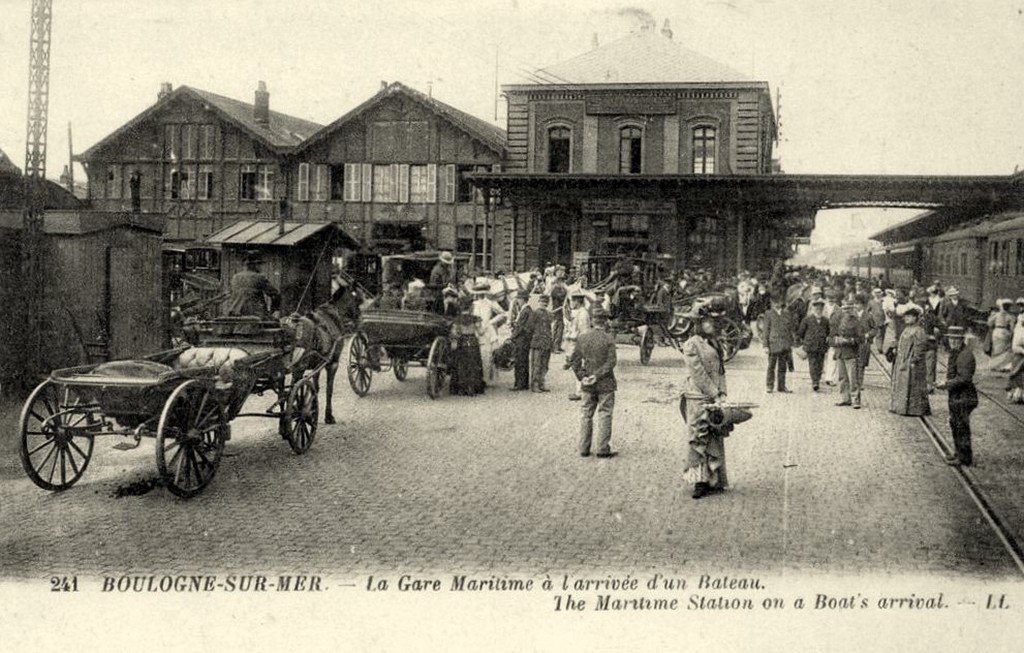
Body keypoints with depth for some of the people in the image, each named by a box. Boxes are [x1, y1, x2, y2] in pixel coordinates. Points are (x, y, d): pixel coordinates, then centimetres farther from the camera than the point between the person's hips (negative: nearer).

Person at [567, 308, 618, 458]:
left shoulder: (582, 338, 2)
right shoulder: (608, 340, -11)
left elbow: (574, 359, 0)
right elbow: (610, 362, -17)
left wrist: (581, 377, -2)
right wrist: (597, 376, -14)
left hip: (587, 384, 4)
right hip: (605, 383, -4)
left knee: (586, 415, 11)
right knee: (604, 415, 3)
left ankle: (584, 449, 14)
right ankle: (603, 449, 3)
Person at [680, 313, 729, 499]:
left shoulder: (714, 343, 15)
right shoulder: (691, 345, -9)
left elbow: (721, 369, 15)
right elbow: (698, 374, -14)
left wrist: (722, 392, 3)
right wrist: (714, 395, -14)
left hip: (714, 399, 7)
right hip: (698, 398, -7)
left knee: (716, 438, 8)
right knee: (700, 438, -6)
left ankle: (715, 481, 15)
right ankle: (700, 481, -2)